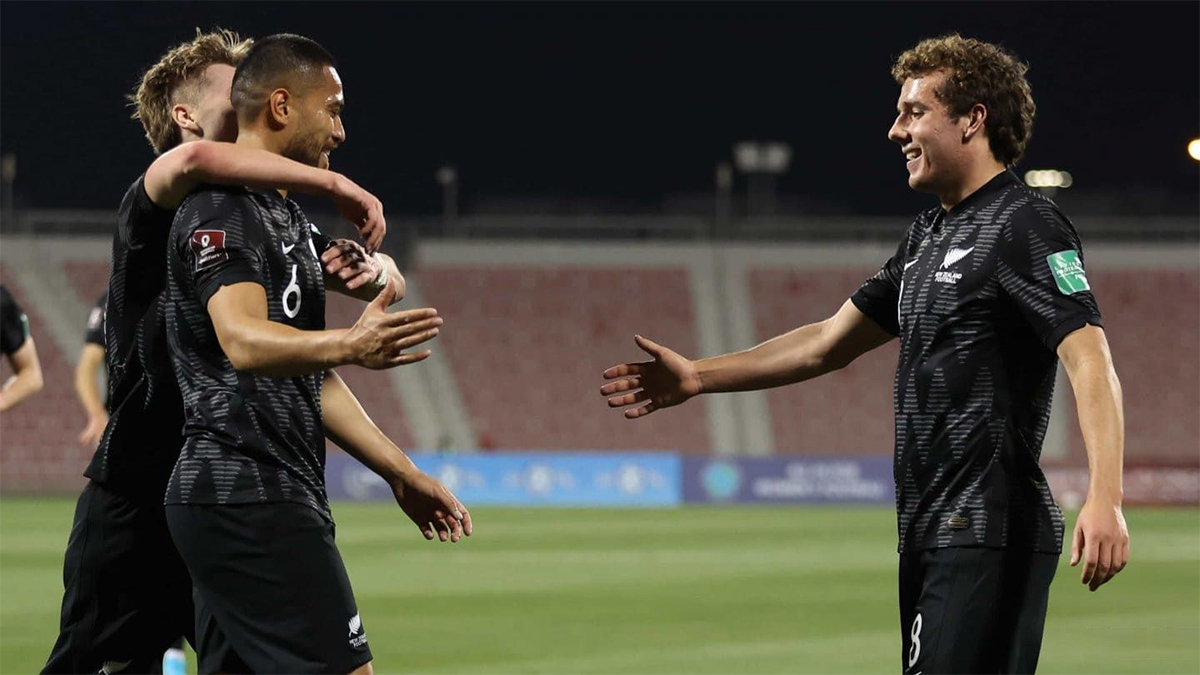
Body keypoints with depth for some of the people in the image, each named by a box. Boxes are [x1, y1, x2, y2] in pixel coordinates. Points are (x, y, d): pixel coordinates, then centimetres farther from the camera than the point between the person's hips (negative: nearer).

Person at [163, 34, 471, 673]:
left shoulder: (287, 218, 23)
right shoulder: (224, 208, -11)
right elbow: (244, 343, -28)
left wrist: (401, 473, 27)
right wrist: (347, 347, -46)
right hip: (251, 497, -11)